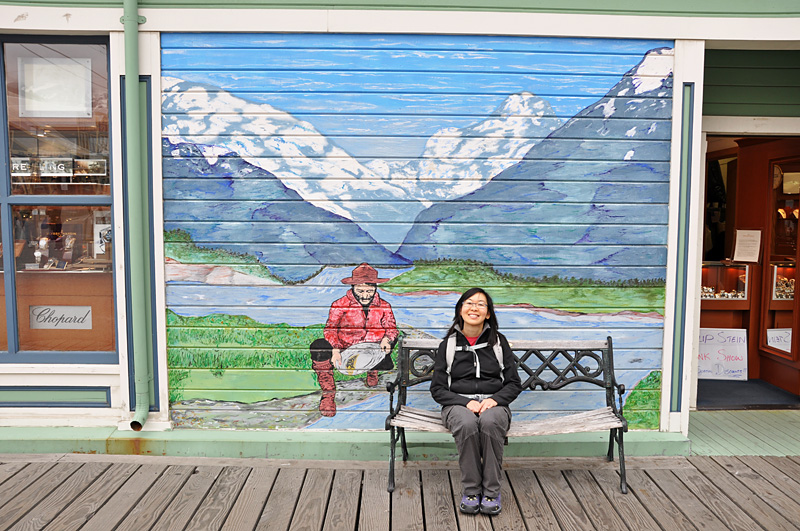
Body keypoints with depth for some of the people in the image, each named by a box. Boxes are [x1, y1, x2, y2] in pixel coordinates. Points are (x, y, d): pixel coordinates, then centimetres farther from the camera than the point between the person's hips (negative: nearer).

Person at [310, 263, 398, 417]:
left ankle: (372, 370, 15)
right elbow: (330, 329, -9)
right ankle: (328, 392, -12)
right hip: (344, 351, -2)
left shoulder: (384, 306, 0)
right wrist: (335, 350, -27)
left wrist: (387, 339, -23)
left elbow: (391, 328, 2)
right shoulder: (340, 305, -7)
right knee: (318, 346, -31)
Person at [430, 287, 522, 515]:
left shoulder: (499, 341, 10)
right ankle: (470, 490, -20)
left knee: (490, 422, -36)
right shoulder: (448, 344, 8)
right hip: (458, 404, 0)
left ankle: (491, 491, -22)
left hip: (494, 404, 1)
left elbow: (514, 384, 9)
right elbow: (437, 389, 4)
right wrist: (466, 402, -13)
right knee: (467, 424, -36)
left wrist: (494, 399, -12)